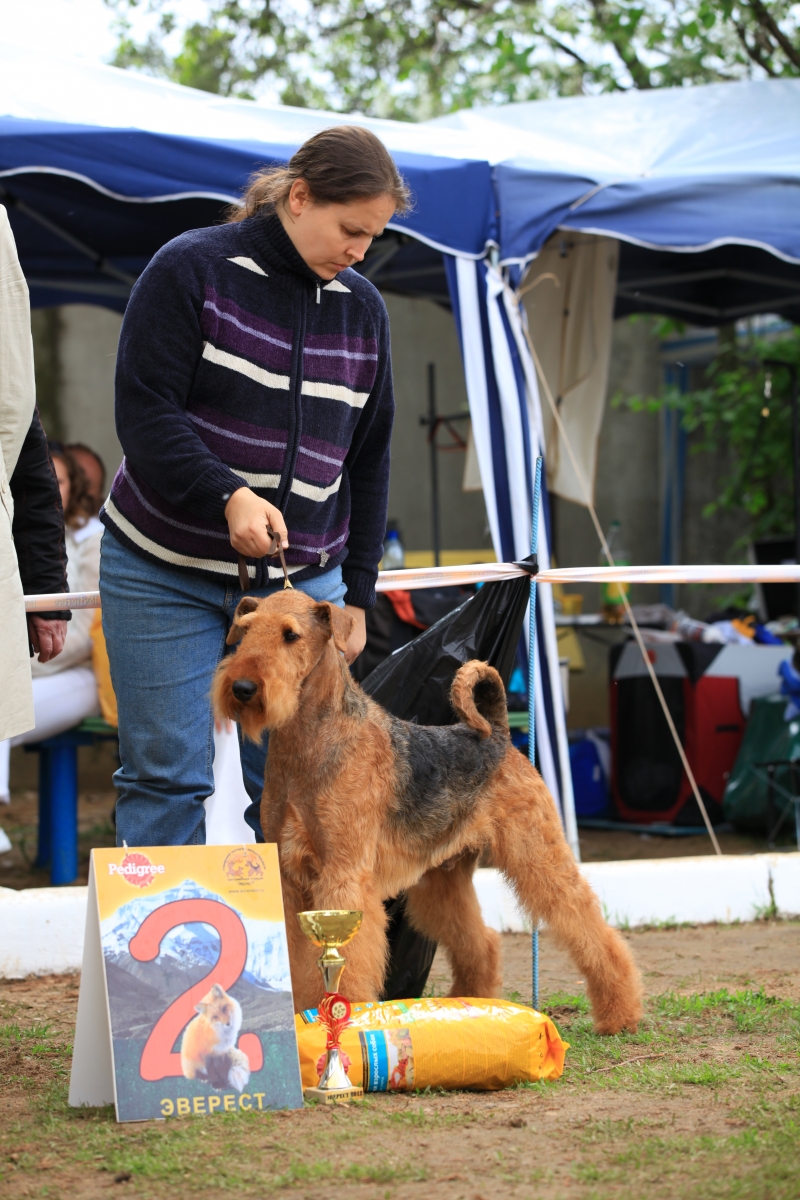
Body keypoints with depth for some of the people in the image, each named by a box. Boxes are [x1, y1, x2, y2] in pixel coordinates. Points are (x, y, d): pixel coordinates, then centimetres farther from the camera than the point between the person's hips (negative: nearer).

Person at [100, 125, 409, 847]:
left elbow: (369, 458, 14)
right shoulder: (192, 269, -7)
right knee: (167, 775, -3)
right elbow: (144, 412, -13)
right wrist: (228, 497, -27)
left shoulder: (363, 308, 8)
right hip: (167, 574, -4)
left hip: (303, 577, 4)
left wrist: (357, 594, 11)